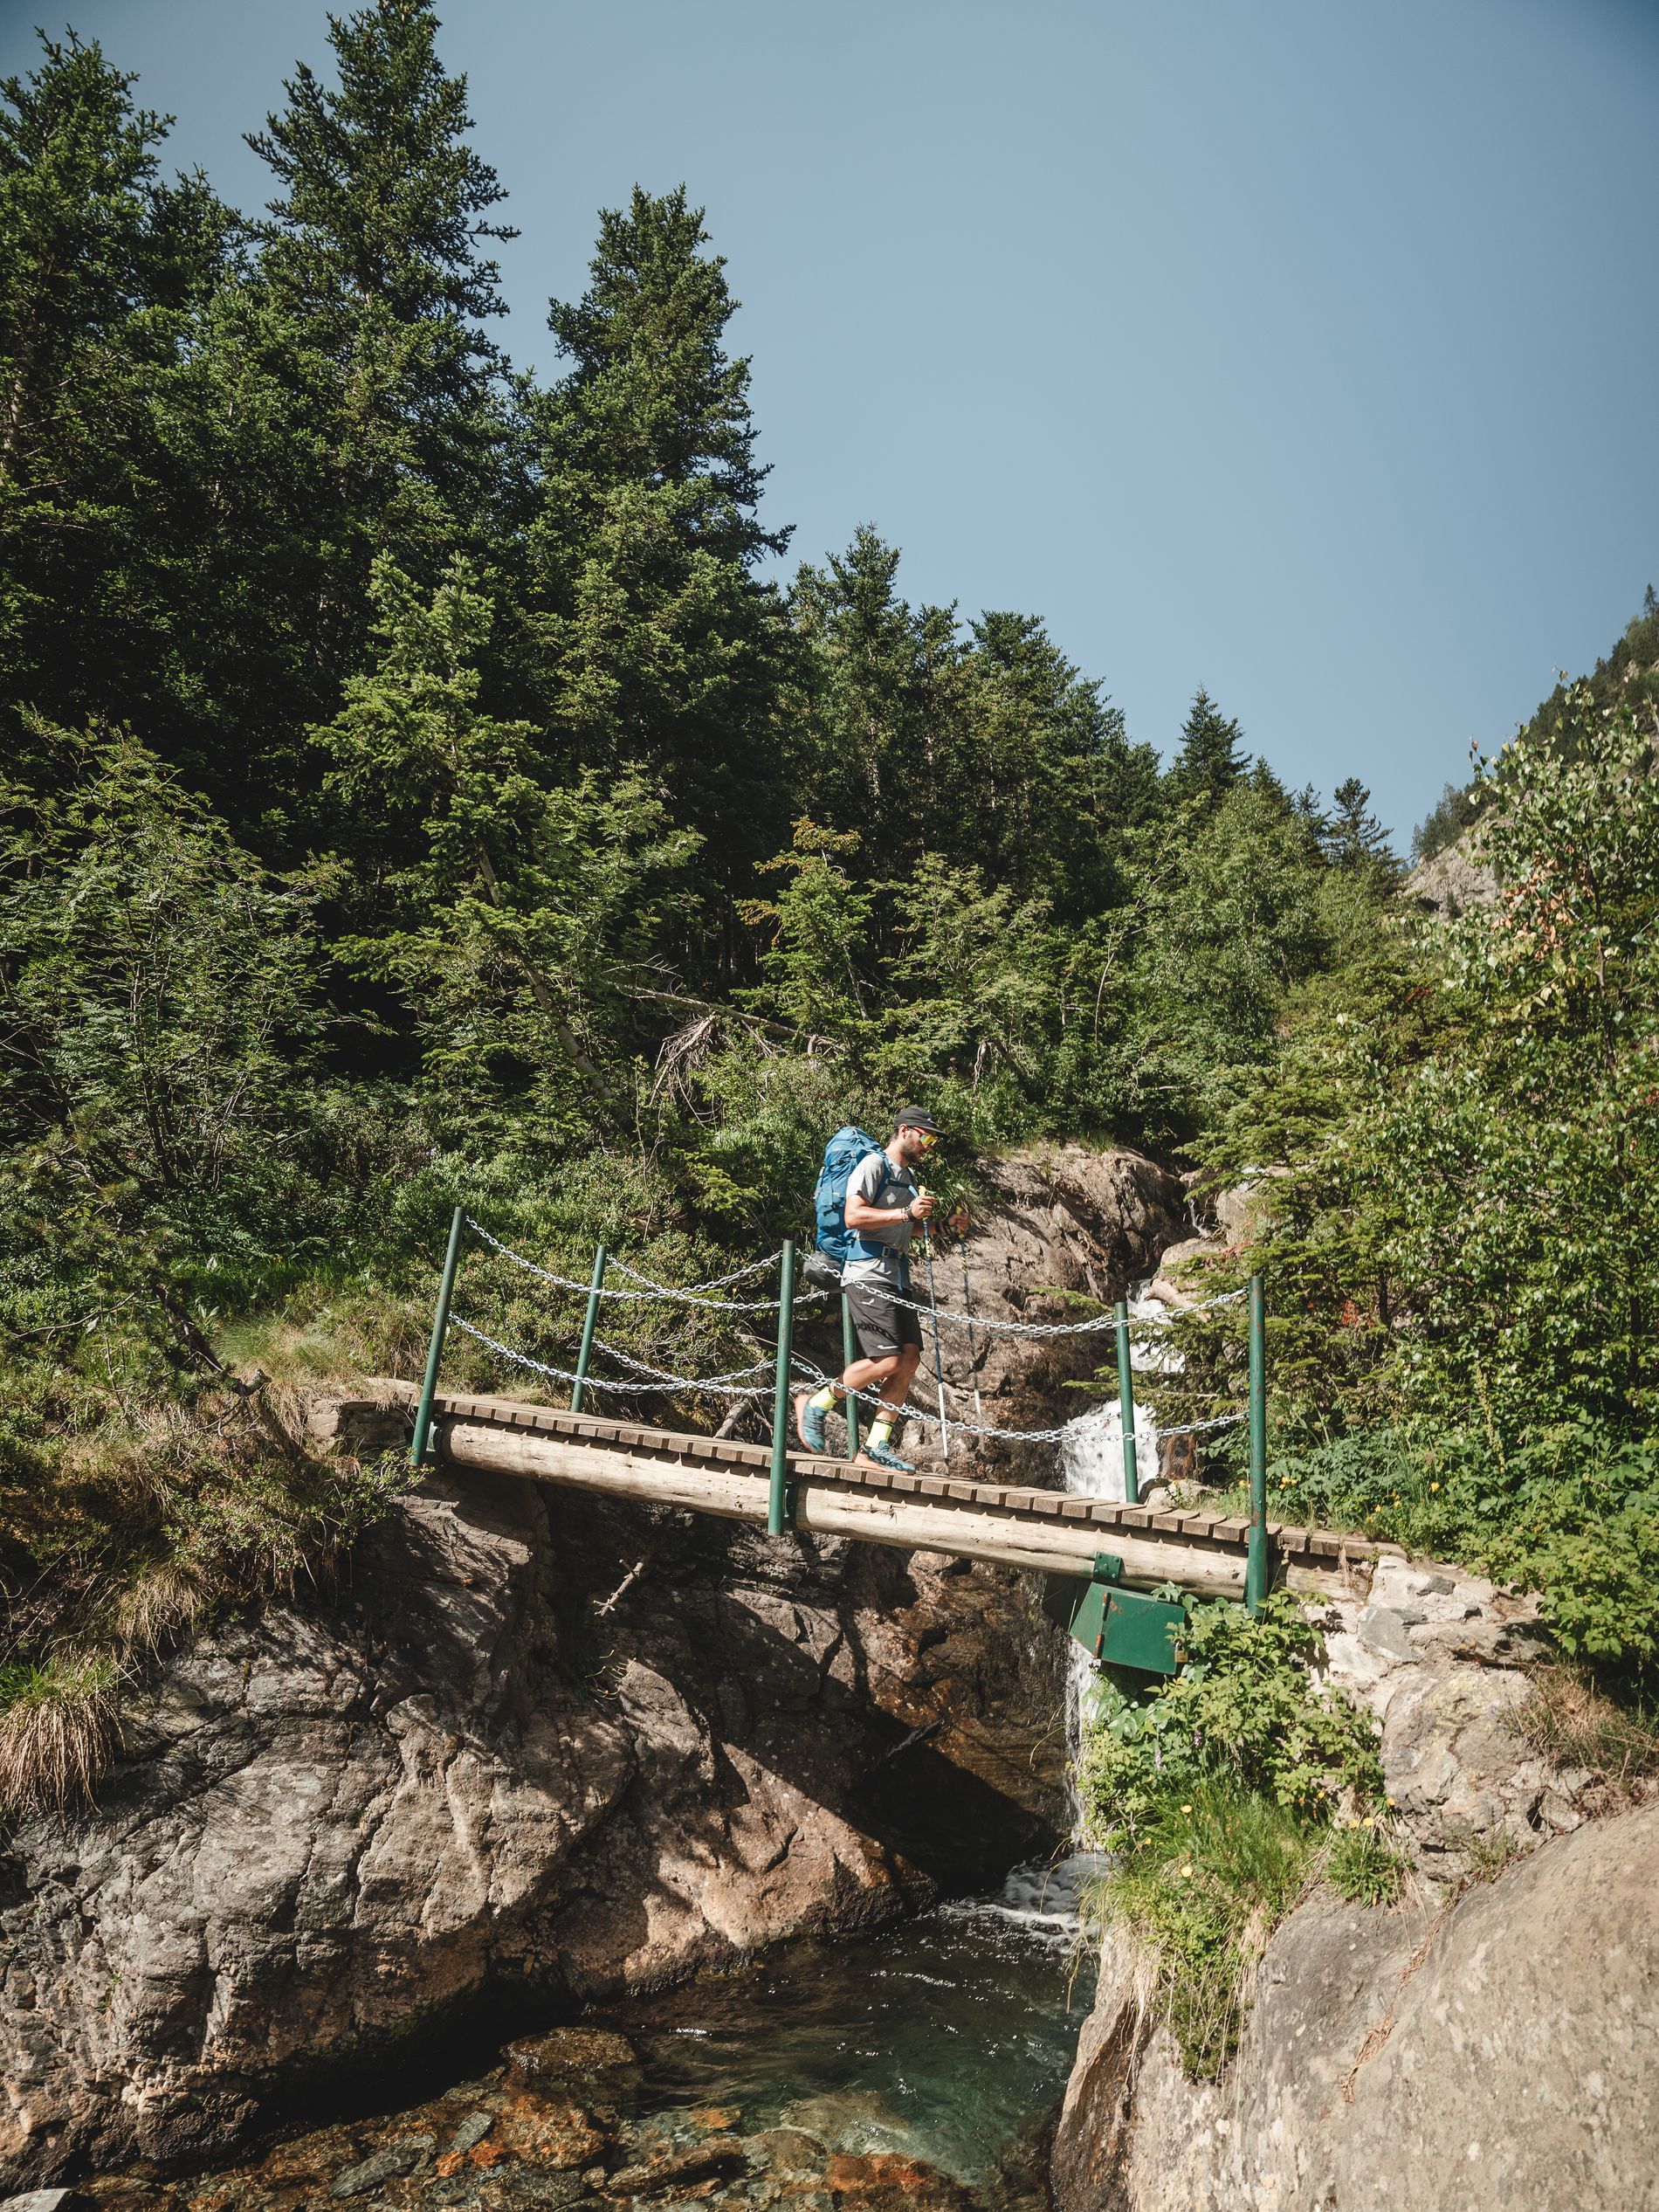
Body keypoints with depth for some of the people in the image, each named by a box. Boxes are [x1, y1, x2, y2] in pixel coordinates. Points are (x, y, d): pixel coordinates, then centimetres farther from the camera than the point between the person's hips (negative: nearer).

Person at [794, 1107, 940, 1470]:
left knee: (910, 1358, -2)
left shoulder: (909, 1177, 25)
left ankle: (874, 1449, 3)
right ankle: (816, 1403, 2)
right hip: (868, 1273, -9)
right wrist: (906, 1213, -18)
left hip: (896, 1277, 9)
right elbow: (854, 1216, -17)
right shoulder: (874, 1165, -4)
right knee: (888, 1360, -16)